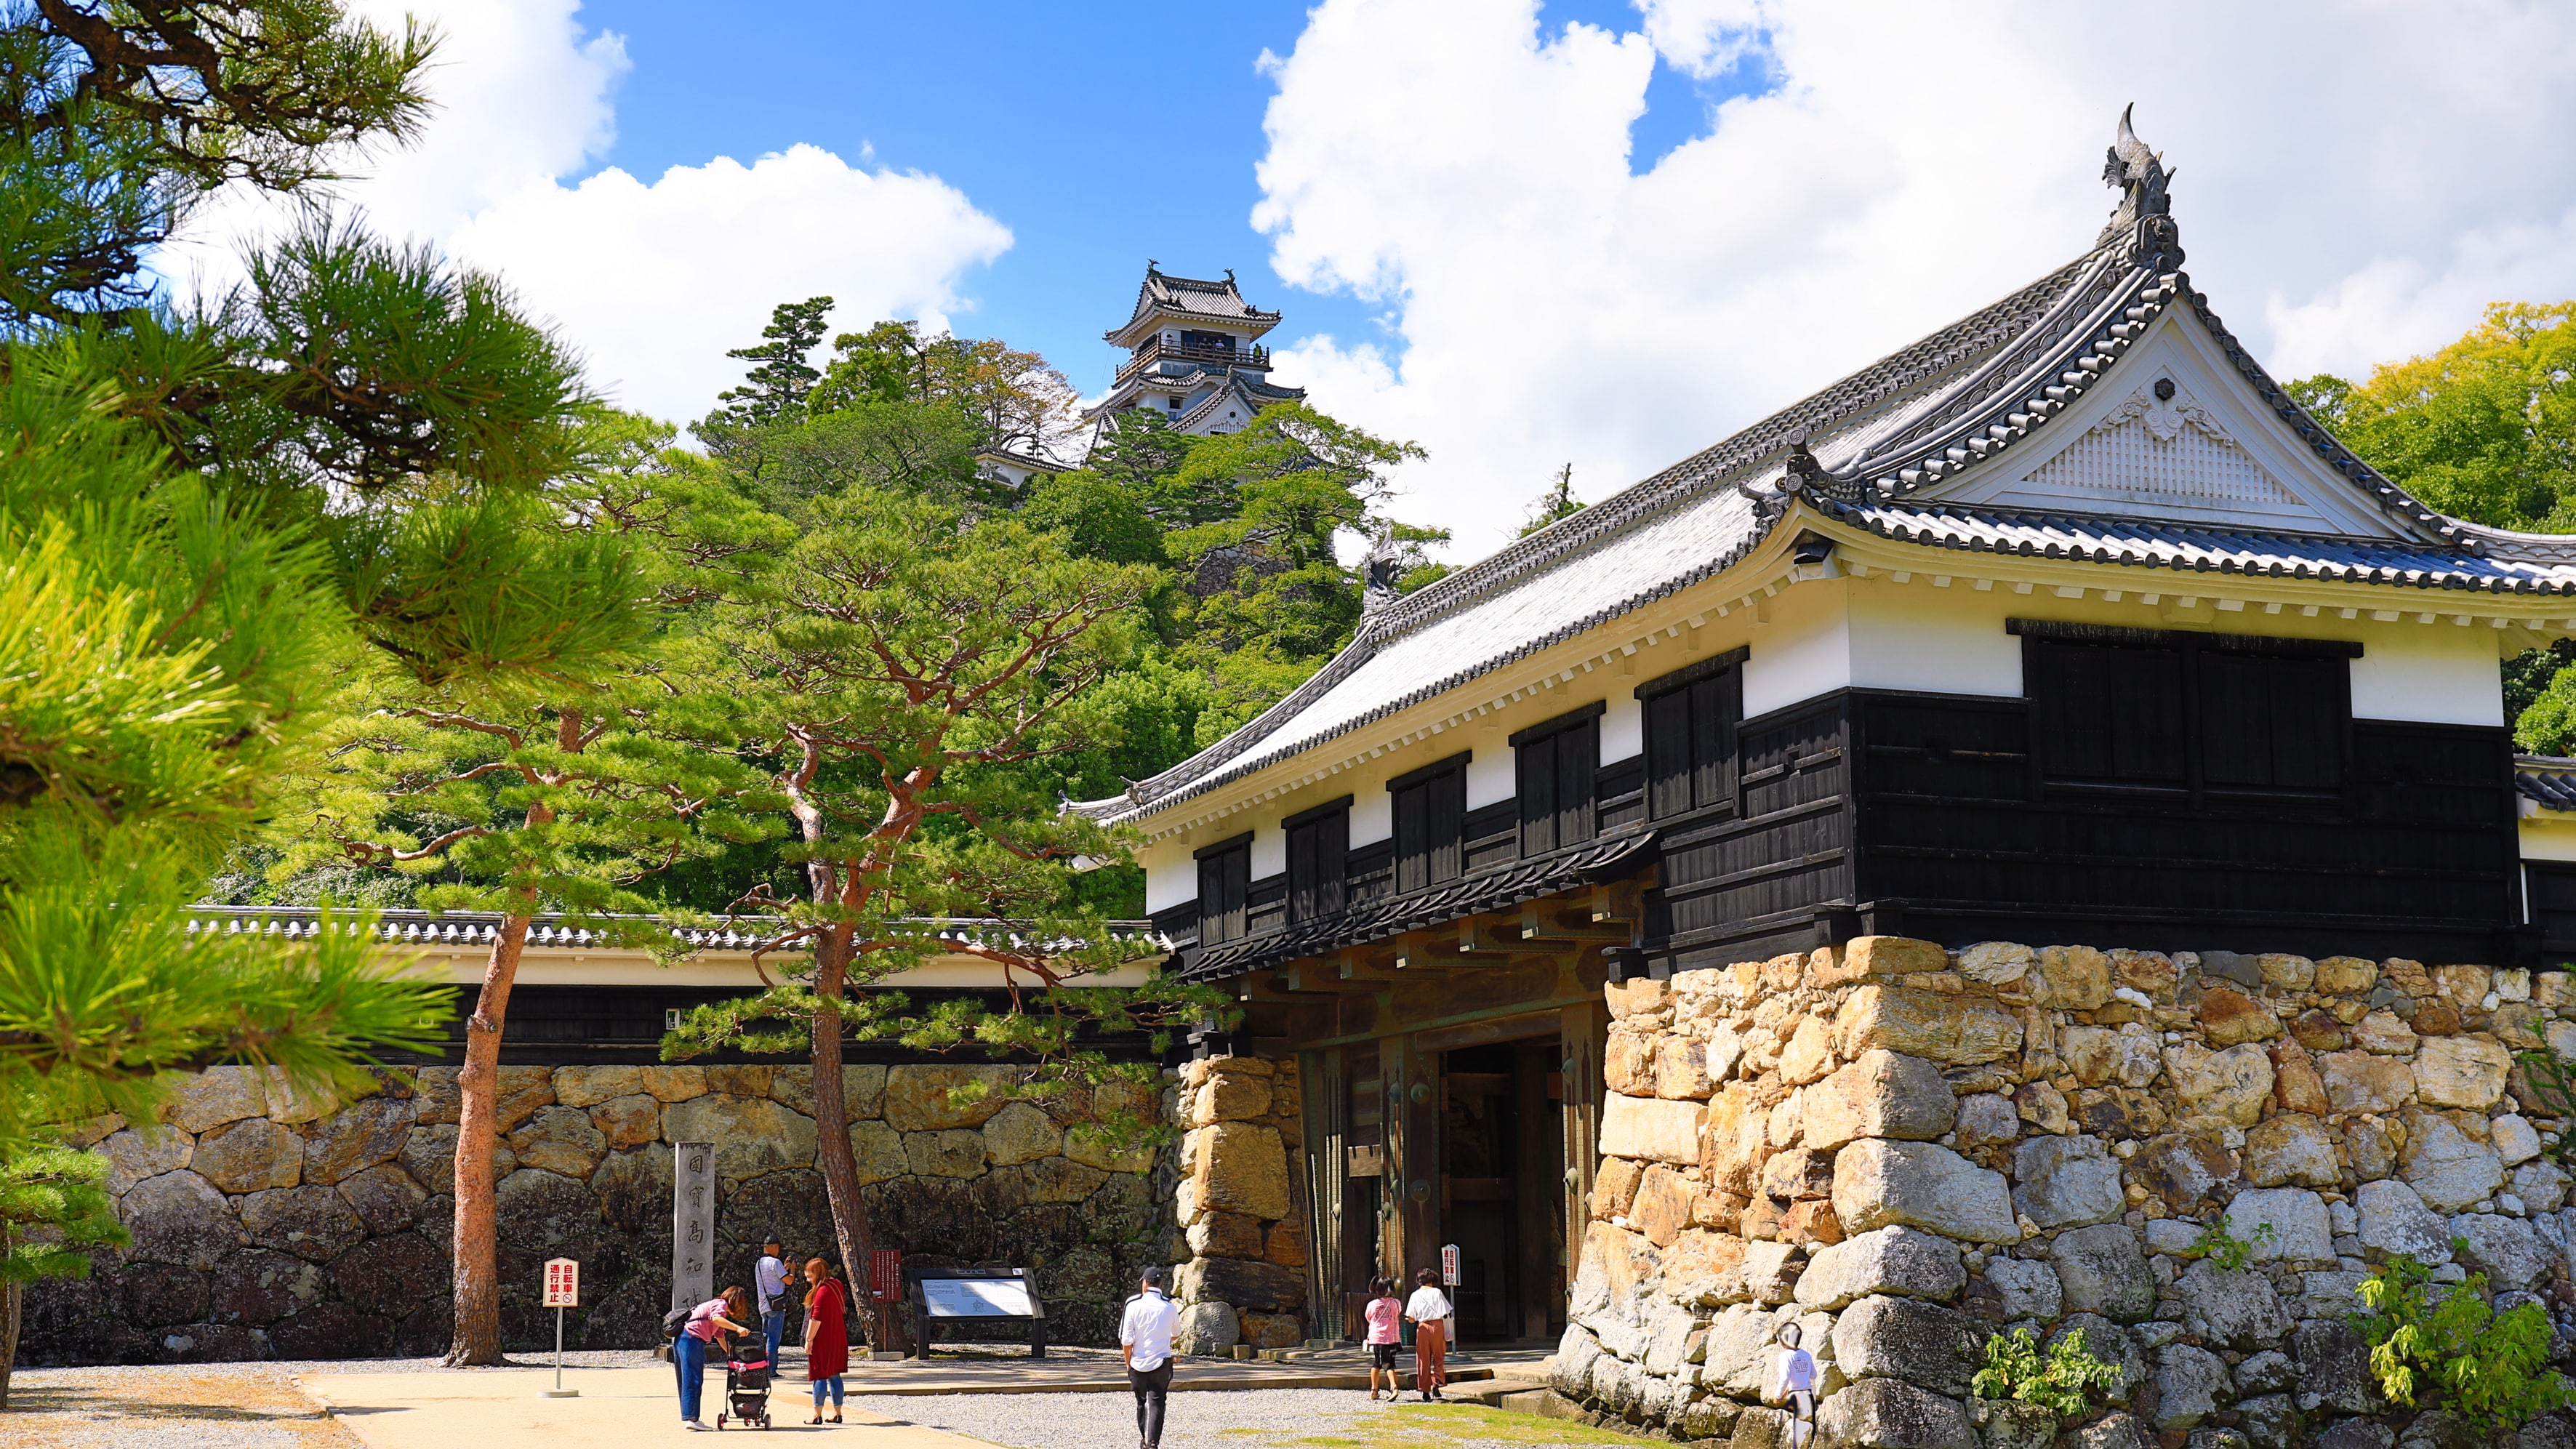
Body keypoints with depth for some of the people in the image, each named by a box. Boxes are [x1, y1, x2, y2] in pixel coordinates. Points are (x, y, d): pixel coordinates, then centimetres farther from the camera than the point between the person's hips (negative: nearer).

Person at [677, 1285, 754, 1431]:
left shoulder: (718, 1304, 28)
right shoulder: (721, 1304, -1)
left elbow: (720, 1336, 30)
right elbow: (716, 1318, -24)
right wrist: (737, 1328, -28)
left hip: (681, 1340, 10)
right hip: (692, 1340, -10)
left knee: (686, 1381, 12)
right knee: (693, 1380, -10)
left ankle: (690, 1418, 17)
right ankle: (692, 1418, -12)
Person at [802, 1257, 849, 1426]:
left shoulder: (822, 1291, -16)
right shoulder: (837, 1285, 10)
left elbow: (816, 1318, -19)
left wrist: (809, 1339, -16)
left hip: (823, 1340, -8)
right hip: (838, 1339, 8)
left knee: (820, 1376, -3)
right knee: (834, 1376, 11)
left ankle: (817, 1414, 0)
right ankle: (837, 1413, 12)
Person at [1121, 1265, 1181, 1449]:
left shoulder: (1134, 1306, -8)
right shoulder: (1169, 1308, -3)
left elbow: (1126, 1340, -9)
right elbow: (1176, 1330, 17)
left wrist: (1128, 1363, 6)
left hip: (1138, 1364, 1)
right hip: (1161, 1364, -1)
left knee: (1142, 1402, 19)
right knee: (1156, 1403, -1)